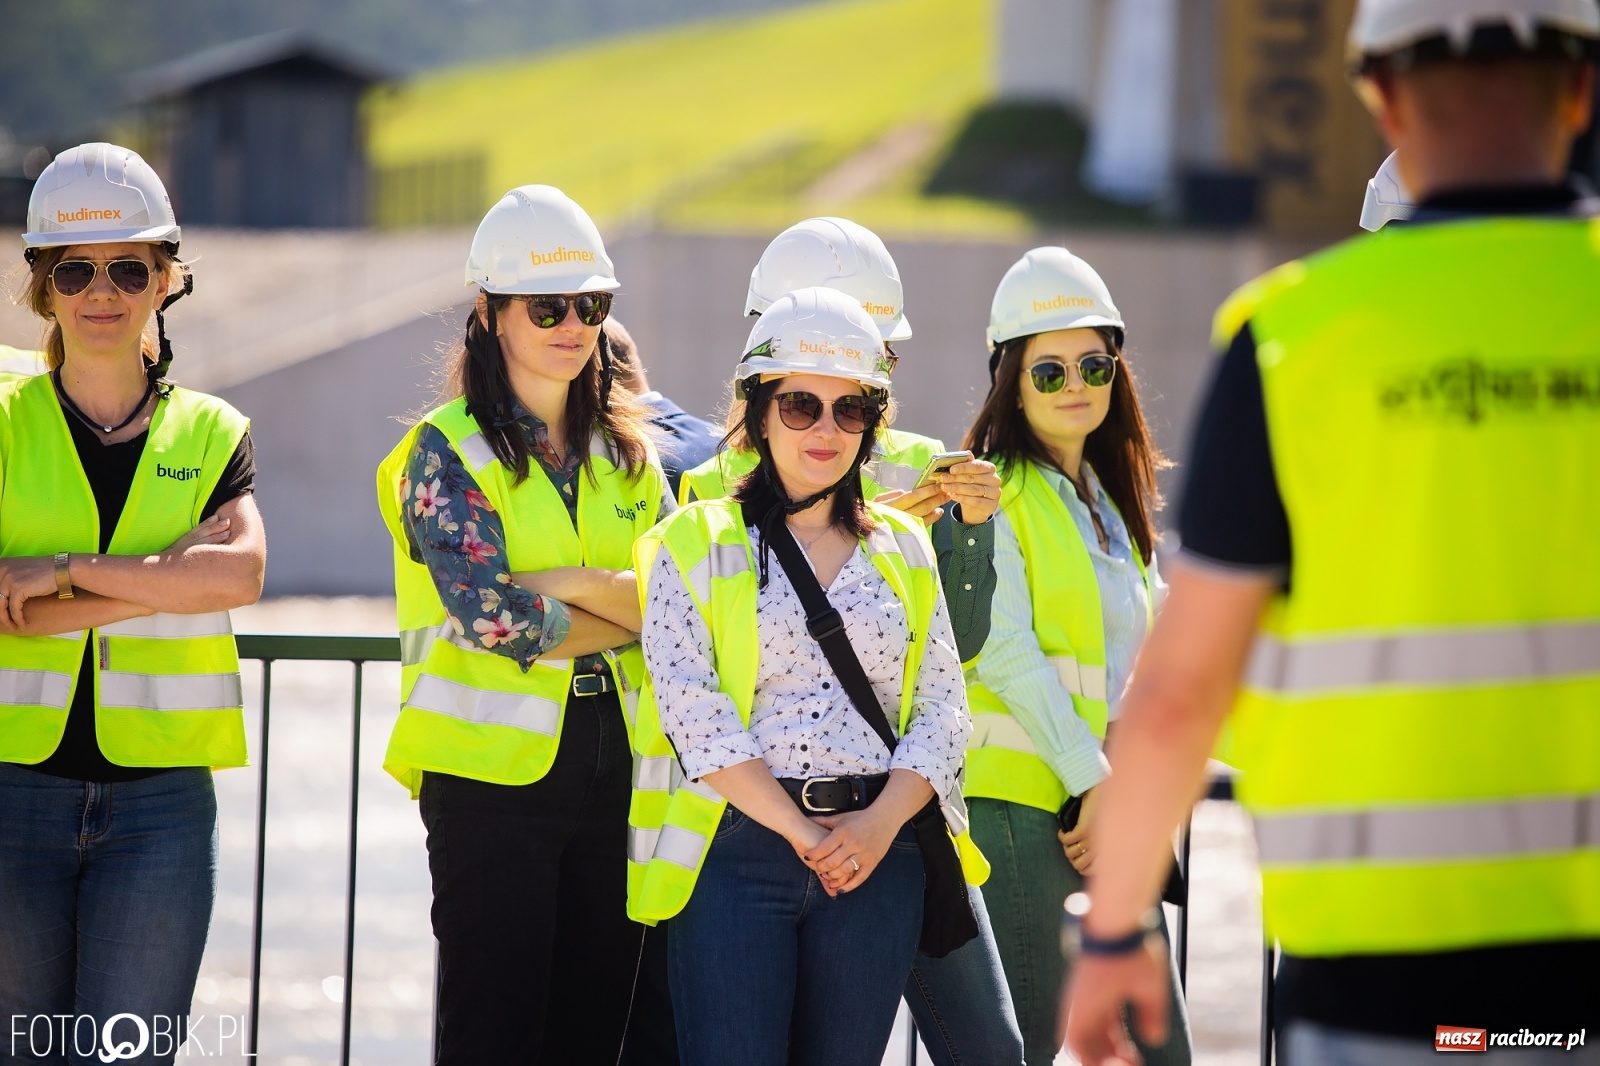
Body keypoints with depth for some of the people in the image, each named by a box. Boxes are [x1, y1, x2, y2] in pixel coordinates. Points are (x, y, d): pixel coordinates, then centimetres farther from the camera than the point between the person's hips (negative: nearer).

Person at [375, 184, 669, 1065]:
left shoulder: (625, 452, 13)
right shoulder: (449, 449, -3)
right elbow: (490, 617, -16)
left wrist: (565, 581, -11)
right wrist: (623, 615, -4)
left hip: (615, 766, 5)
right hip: (493, 769, -5)